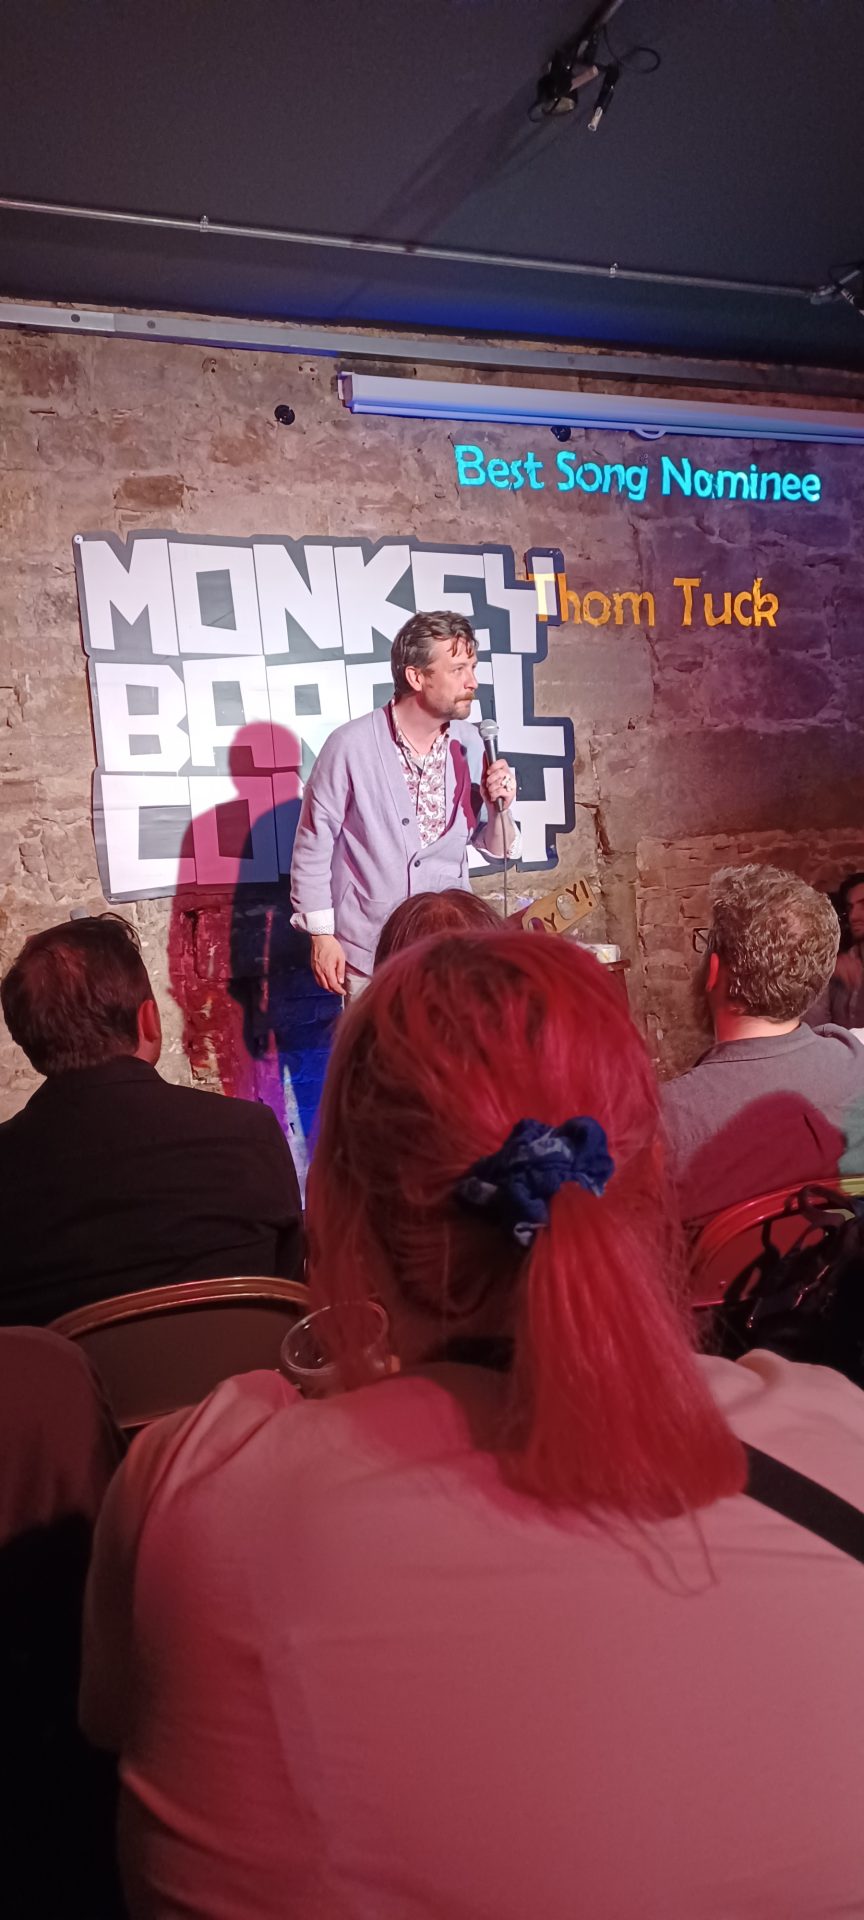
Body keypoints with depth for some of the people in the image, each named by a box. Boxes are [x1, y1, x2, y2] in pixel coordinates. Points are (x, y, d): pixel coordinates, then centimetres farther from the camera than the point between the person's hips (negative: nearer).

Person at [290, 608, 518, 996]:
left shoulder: (468, 743, -2)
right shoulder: (352, 745, -15)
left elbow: (494, 848, 7)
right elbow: (312, 846, -7)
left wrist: (499, 808, -13)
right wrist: (322, 936, -6)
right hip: (369, 955, -4)